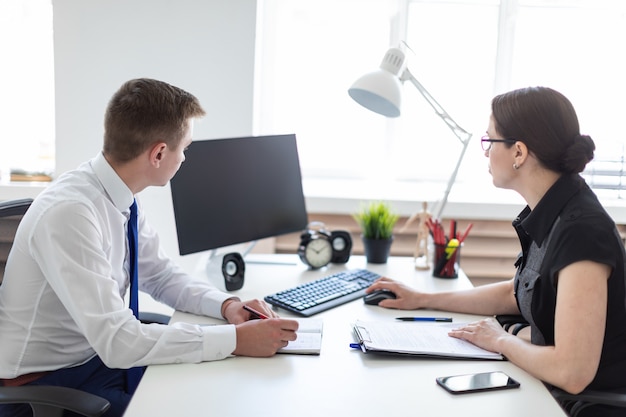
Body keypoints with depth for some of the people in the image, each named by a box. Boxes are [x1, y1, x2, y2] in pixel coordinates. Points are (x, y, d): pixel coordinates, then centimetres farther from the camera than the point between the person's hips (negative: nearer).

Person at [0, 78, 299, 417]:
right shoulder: (70, 213, -28)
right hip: (42, 384, -7)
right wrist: (236, 339, -29)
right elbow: (117, 342, -31)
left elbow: (161, 276, 9)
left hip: (98, 355, 7)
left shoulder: (121, 199, -4)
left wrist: (227, 305, -8)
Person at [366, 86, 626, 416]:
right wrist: (423, 300, 13)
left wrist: (502, 341, -14)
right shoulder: (549, 214, 1)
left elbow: (572, 372, -32)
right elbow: (516, 293, 16)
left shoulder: (581, 229, -27)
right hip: (548, 389, 7)